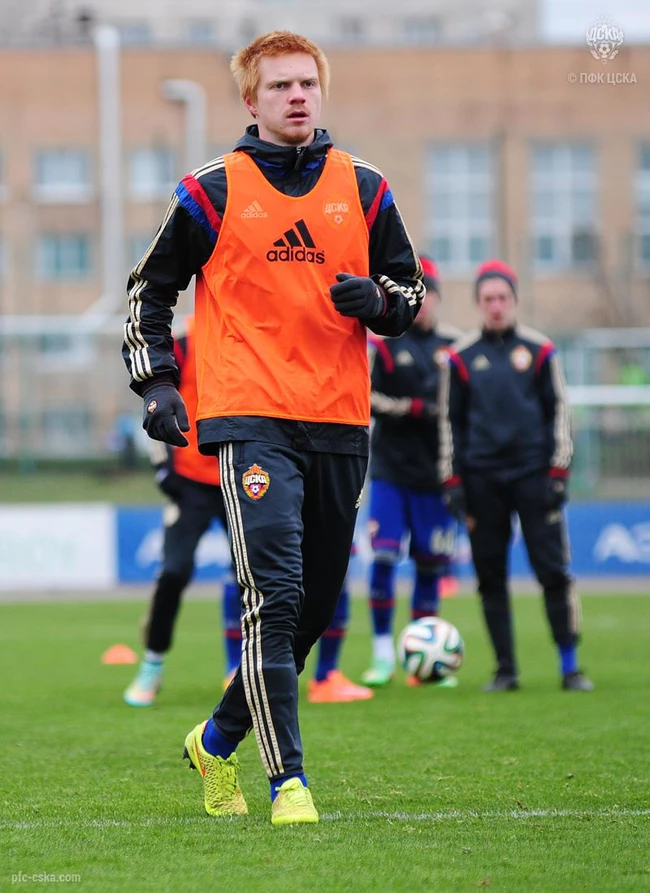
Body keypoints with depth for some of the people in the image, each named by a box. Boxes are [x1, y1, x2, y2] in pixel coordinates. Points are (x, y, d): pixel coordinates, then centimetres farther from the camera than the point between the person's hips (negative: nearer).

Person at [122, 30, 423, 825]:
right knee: (274, 596, -17)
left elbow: (410, 285, 20)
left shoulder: (363, 190, 11)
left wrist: (376, 300, -3)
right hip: (251, 421, -4)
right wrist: (157, 383, 1)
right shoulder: (213, 192, 3)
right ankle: (288, 782, -16)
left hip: (340, 426, 5)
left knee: (315, 605, 10)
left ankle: (219, 740, 31)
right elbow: (149, 289, 11)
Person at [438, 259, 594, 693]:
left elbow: (559, 412, 7)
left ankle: (570, 666, 0)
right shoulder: (462, 357, 8)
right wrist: (453, 482, 4)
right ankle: (506, 669, 9)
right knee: (490, 575, 2)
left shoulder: (539, 351, 6)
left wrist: (558, 474, -1)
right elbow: (450, 422, 11)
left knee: (554, 571, -6)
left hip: (533, 474, -1)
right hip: (482, 477, 1)